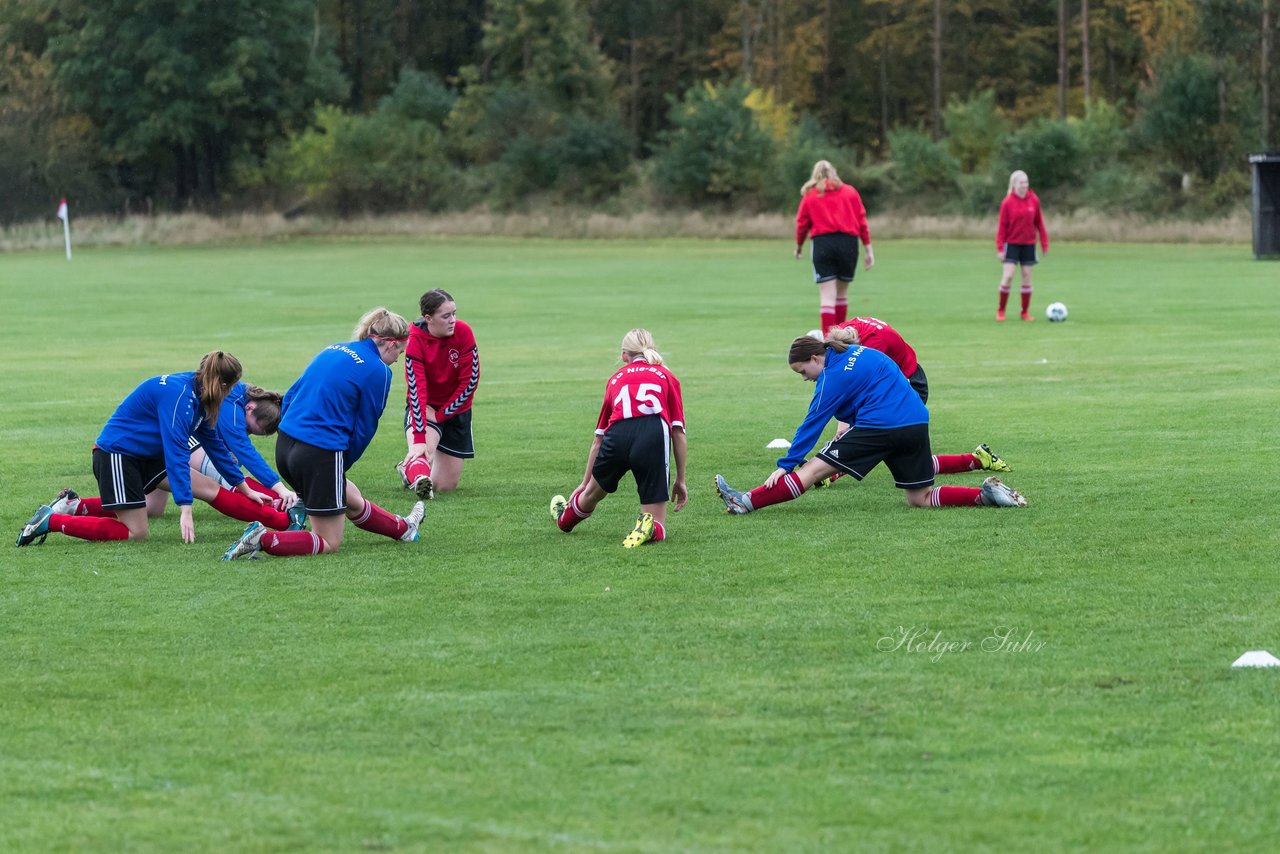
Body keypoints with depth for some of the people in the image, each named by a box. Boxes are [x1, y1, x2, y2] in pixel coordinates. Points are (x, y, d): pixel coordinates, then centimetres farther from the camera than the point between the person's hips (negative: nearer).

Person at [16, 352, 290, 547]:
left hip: (145, 457, 10)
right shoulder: (179, 394, -25)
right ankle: (51, 521, -5)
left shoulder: (197, 396, 5)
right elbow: (176, 452, -29)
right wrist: (185, 510, -32)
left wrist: (244, 489, 21)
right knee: (137, 532, -10)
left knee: (210, 489, 4)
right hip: (116, 454, -10)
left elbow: (214, 444, 17)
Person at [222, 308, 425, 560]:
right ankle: (264, 540, -14)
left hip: (285, 445, 9)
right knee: (329, 543, 4)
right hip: (323, 452, -9)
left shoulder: (333, 350, 15)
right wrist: (342, 466, 12)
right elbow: (364, 430, -2)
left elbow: (289, 396, 17)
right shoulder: (378, 371, -7)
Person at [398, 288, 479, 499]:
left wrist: (441, 414, -17)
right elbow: (416, 388, -30)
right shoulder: (415, 338, -24)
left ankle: (408, 468, 32)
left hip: (455, 409, 3)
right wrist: (419, 439, -37)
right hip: (423, 408, -3)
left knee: (446, 486, 7)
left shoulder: (463, 332, -18)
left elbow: (470, 380, -14)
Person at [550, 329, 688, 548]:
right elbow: (678, 432, 15)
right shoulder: (666, 376, 24)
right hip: (654, 436, -2)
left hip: (617, 434, 2)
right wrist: (680, 480, 21)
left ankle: (564, 519, 58)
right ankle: (650, 529, -24)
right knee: (657, 529, 7)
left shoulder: (616, 378, 30)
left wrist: (585, 482, 47)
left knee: (594, 492, 34)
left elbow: (598, 438, 37)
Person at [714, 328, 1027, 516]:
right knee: (920, 499, 15)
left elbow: (812, 423, -5)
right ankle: (987, 494, -2)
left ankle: (748, 502, -13)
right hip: (916, 423, 8)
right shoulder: (859, 352, 19)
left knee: (813, 470, -7)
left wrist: (785, 464, -3)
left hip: (881, 427, -8)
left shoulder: (834, 376, -5)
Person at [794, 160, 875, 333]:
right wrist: (869, 249, 9)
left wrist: (799, 246, 24)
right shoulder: (850, 192, 11)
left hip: (822, 243, -2)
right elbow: (861, 221, 7)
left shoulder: (810, 195, 8)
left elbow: (802, 223, 8)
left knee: (827, 295, -5)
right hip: (848, 244, 2)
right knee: (842, 293, 16)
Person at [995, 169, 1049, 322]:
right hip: (1012, 243, -3)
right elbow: (1002, 226, -7)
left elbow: (1039, 222, 5)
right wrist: (1000, 248, -10)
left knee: (1027, 276, 5)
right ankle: (1001, 310, 3)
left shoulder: (1034, 200, -1)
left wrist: (1044, 243, 4)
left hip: (1029, 244, 3)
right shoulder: (1008, 202, -9)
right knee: (1008, 276, -11)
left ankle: (1025, 312, 14)